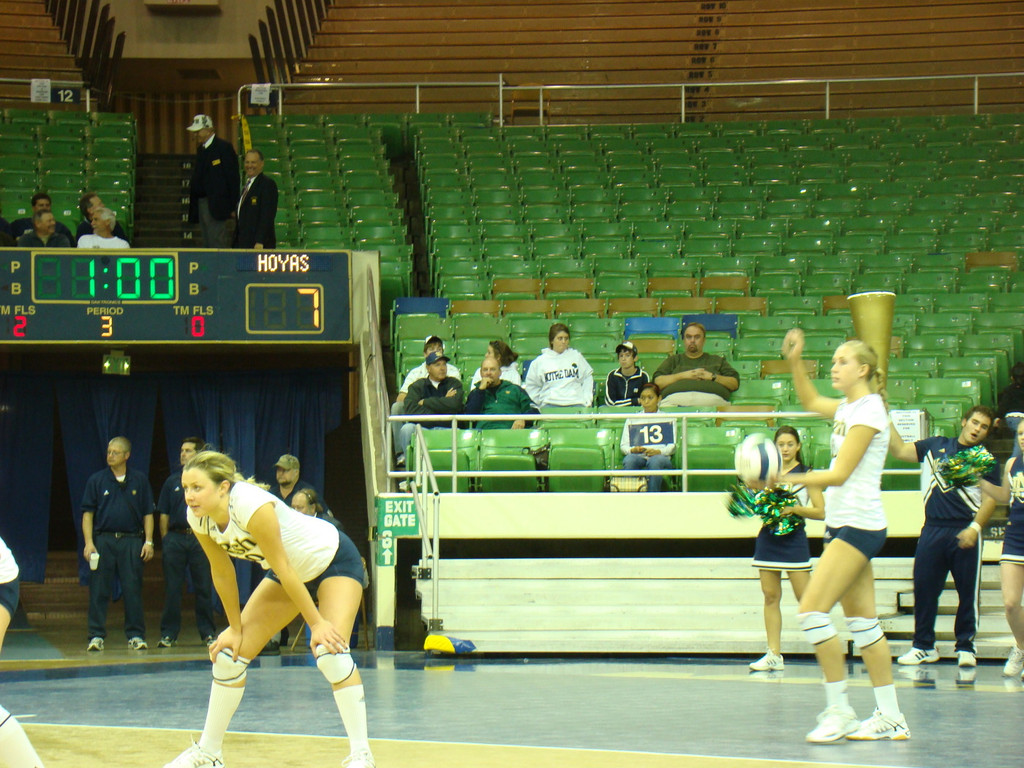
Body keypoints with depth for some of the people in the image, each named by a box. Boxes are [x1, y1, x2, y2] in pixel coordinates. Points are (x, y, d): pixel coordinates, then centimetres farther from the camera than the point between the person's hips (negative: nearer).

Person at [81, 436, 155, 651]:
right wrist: (89, 543, -6)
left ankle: (136, 635, 6)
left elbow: (148, 513, 10)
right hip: (103, 540, 0)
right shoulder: (96, 481, 6)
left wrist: (148, 541, 1)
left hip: (131, 541, 0)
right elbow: (88, 514, 4)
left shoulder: (139, 481, 9)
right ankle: (96, 636, 3)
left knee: (133, 590, 0)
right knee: (99, 591, -1)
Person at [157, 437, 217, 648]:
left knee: (204, 588, 2)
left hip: (201, 538, -2)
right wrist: (165, 539, 3)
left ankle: (208, 633, 9)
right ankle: (168, 634, 6)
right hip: (176, 537, 2)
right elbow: (164, 514, 11)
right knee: (172, 589, 2)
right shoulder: (172, 481, 11)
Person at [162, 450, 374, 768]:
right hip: (292, 572, 8)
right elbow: (222, 574, -3)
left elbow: (283, 569, -30)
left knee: (329, 651, -27)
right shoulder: (198, 518, -16)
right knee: (229, 652, 3)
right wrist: (235, 628, 0)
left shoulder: (251, 506, -36)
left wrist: (317, 623, -23)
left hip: (334, 560, -8)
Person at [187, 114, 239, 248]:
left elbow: (232, 178, -11)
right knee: (206, 244, 9)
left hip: (216, 205, -9)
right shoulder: (201, 149, 17)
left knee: (216, 244, -12)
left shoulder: (224, 148, -8)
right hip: (201, 202, 9)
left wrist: (233, 206, -14)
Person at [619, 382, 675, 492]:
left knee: (655, 461, -39)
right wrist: (632, 449, -7)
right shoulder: (632, 420, 26)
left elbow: (672, 446, 10)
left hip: (661, 457, -1)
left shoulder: (668, 419, 21)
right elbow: (623, 445, 16)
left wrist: (659, 451, -11)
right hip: (639, 457, 1)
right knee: (629, 459, -36)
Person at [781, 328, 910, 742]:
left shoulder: (869, 410, -13)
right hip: (842, 523, 9)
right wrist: (795, 362, 21)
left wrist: (788, 480, -20)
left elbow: (839, 474, -18)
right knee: (862, 620, 7)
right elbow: (810, 401, 35)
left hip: (859, 524, -9)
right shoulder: (848, 407, 13)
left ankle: (839, 711, -11)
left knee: (812, 610, -15)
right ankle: (890, 716, 9)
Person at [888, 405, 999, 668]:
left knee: (968, 591, -1)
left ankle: (965, 647, 10)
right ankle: (923, 646, 13)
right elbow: (899, 450, 15)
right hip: (933, 528, 3)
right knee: (923, 587, 3)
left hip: (964, 532, -3)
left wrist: (975, 528, -16)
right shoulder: (936, 446, 13)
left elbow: (990, 498, -3)